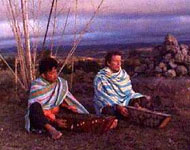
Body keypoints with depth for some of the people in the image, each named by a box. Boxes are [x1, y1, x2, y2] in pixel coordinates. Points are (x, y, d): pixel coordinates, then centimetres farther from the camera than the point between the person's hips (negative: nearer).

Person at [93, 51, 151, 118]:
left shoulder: (124, 74, 8)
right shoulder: (100, 77, -9)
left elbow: (129, 92, 7)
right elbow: (103, 97, -18)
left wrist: (135, 102, -14)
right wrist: (118, 107, -32)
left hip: (124, 103, 5)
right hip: (108, 105, -5)